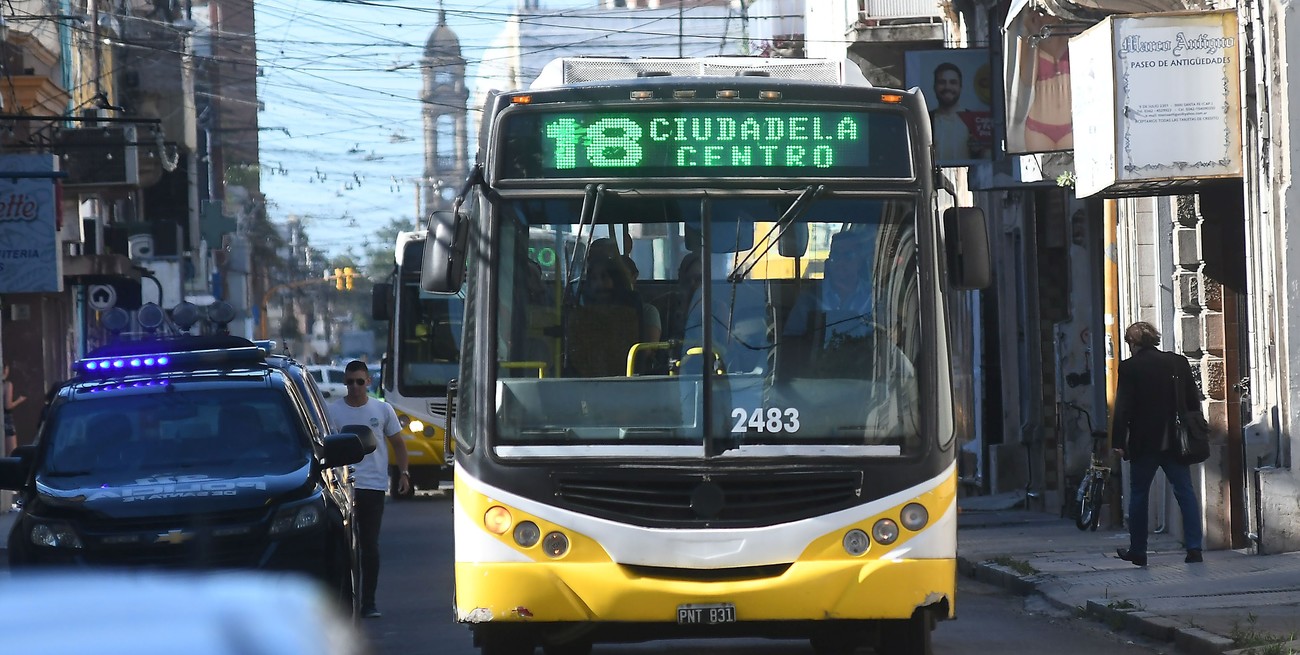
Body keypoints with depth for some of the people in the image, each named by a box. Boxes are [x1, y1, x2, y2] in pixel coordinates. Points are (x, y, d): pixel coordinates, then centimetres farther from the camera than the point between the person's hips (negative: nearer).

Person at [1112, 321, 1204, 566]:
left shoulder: (1129, 368, -7)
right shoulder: (1179, 363, 4)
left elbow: (1123, 408, -9)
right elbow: (1194, 401, 8)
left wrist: (1119, 442, -4)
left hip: (1143, 442, -3)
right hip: (1176, 442, 3)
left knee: (1138, 495, 10)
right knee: (1185, 493, 3)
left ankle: (1137, 551, 15)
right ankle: (1194, 548, -8)